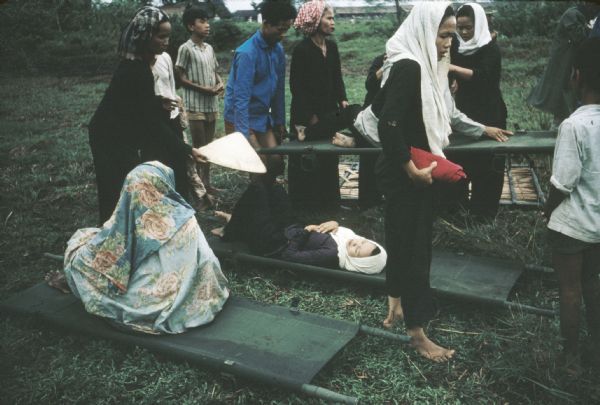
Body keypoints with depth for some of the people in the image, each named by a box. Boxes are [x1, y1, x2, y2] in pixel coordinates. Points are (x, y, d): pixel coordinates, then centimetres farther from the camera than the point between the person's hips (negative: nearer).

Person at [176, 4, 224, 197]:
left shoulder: (209, 48, 11)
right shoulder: (186, 48, -9)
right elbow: (180, 77, -10)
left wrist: (220, 83, -2)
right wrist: (203, 89, -16)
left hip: (212, 105, 7)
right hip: (195, 106, -7)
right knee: (198, 147, -2)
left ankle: (207, 183, 20)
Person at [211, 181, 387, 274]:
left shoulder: (331, 255, -36)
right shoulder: (346, 235, -15)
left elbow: (289, 255, -33)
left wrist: (305, 232, -23)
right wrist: (335, 223, -14)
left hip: (271, 244, -8)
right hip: (286, 231, 8)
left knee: (256, 188, -8)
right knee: (274, 187, 12)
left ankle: (229, 232, 16)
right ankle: (237, 220, 31)